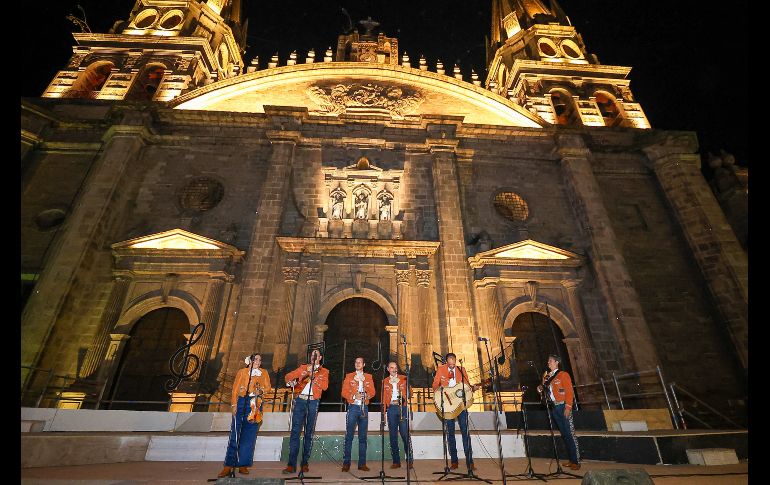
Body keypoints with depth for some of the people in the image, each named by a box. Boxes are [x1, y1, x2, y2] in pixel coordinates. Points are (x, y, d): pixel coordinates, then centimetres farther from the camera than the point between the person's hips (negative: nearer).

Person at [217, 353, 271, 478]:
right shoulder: (242, 371, 10)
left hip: (255, 403, 2)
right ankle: (228, 466, 2)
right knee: (235, 434, -5)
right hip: (242, 402, -1)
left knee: (249, 435, 2)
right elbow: (235, 389, 4)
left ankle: (243, 465, 11)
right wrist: (234, 404, -6)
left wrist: (261, 390, -13)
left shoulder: (264, 372, 14)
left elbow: (268, 387, 8)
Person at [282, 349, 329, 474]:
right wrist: (304, 373, -9)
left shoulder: (324, 371, 11)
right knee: (295, 432, -5)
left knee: (309, 433, 5)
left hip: (313, 402, 0)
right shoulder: (303, 367, 14)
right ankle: (291, 464, 0)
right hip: (300, 400, 0)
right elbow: (288, 376, 7)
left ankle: (305, 463, 14)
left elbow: (325, 386, -4)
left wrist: (313, 375, -11)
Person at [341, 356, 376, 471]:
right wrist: (354, 396, -15)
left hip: (364, 408, 2)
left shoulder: (368, 377, 12)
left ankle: (362, 463, 13)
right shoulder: (349, 376, 6)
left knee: (363, 437, 5)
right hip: (353, 407, -2)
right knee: (349, 436, -2)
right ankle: (346, 463, 6)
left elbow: (373, 392, 6)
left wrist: (367, 395, -14)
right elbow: (344, 392, -1)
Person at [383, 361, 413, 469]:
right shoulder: (385, 381, 11)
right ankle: (396, 461, 14)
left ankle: (409, 460, 5)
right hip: (391, 408, 2)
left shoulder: (404, 378, 9)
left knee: (405, 434, -4)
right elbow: (383, 397, 11)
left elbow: (410, 393, 8)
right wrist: (383, 411, 2)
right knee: (393, 436, 4)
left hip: (402, 408, -1)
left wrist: (404, 395, -13)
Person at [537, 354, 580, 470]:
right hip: (554, 407, 6)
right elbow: (546, 391, 18)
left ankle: (576, 461, 4)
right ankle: (571, 460, 18)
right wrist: (541, 388, -4)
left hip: (563, 407, -6)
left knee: (570, 434, -4)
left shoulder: (563, 374, -4)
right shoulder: (546, 376, 14)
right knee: (564, 434, 11)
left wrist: (568, 407, -15)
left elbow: (569, 391, -9)